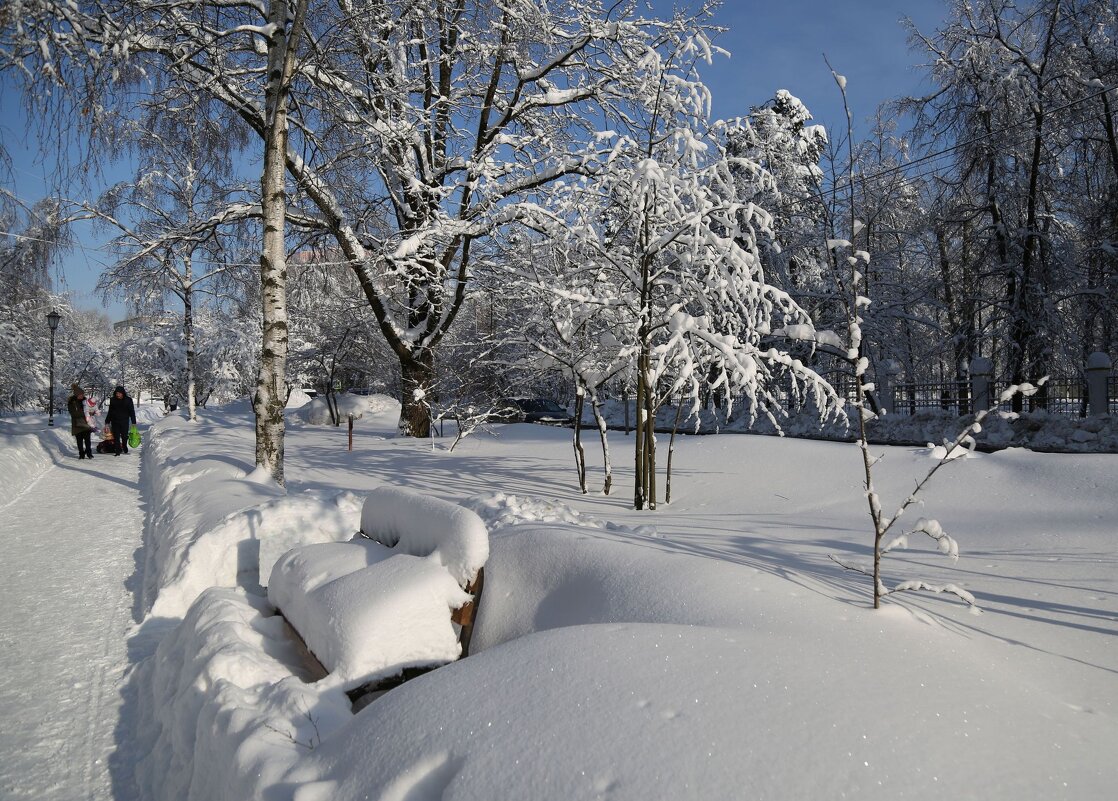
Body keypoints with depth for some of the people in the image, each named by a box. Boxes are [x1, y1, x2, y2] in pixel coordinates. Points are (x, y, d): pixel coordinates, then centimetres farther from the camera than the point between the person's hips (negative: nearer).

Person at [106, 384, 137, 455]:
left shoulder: (128, 400, -1)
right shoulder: (113, 400, 5)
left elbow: (132, 412, 2)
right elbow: (110, 412, 14)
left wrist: (133, 422, -2)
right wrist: (107, 421, 15)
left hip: (124, 421, -2)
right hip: (115, 421, 2)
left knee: (124, 436, 3)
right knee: (116, 437, -2)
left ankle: (124, 447, 29)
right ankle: (118, 451, 2)